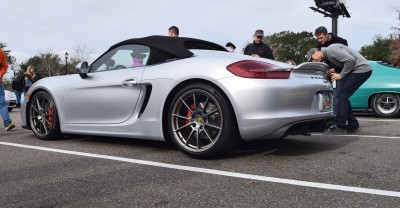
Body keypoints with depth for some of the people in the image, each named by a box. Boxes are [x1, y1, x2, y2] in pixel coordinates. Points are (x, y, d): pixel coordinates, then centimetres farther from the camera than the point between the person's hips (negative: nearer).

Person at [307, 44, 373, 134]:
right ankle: (352, 124, 18)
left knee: (341, 95, -10)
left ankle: (341, 127, -6)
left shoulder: (331, 50, -14)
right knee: (343, 96, 11)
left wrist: (341, 75, -14)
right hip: (362, 70, 10)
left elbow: (350, 60, -22)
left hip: (361, 69, -10)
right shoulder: (328, 56, 16)